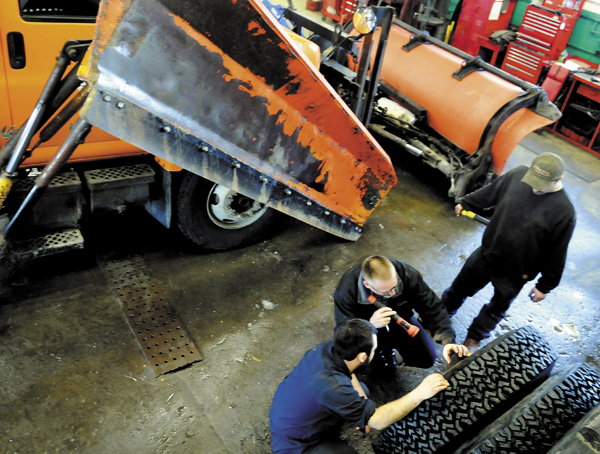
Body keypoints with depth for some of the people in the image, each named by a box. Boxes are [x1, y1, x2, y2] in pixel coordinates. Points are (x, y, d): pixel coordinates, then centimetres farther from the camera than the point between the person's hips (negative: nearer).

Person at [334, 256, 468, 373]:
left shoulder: (408, 274, -31)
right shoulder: (346, 289, -36)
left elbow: (433, 309, -22)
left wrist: (448, 341, -36)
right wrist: (370, 325, -51)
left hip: (399, 318, 2)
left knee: (427, 359, -7)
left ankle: (391, 354, 20)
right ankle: (380, 353, 9)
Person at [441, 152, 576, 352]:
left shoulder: (564, 211, -25)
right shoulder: (519, 174, -16)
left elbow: (557, 253, -15)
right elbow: (491, 192, 5)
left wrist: (545, 285, -6)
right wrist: (466, 203, 18)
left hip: (514, 274, -3)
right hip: (486, 254, 3)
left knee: (497, 308, 19)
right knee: (460, 288, 22)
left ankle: (474, 338, 45)